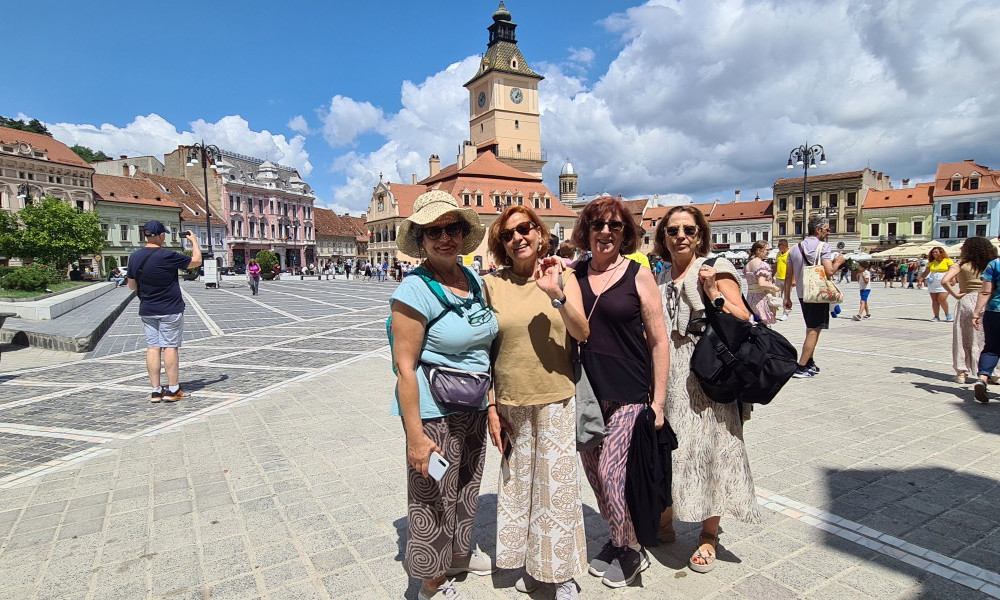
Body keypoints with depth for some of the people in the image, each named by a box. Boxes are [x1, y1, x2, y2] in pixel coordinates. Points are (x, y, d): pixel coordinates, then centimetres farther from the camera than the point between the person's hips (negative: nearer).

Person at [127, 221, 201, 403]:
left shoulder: (134, 257, 5)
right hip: (170, 310, -6)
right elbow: (196, 261, -4)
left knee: (153, 348, 6)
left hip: (147, 311, 6)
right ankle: (173, 390, 2)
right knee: (170, 347, -1)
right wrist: (194, 241, 9)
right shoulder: (167, 256, -15)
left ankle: (155, 390, 8)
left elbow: (132, 286, 12)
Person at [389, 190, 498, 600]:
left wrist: (490, 403, 13)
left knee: (466, 488, 24)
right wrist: (415, 435, -21)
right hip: (434, 412, -7)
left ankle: (458, 554, 49)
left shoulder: (474, 280, 3)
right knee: (433, 500, 9)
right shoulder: (414, 290, -19)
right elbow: (405, 366, -20)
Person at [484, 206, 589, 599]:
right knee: (518, 481, 13)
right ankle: (530, 564, 35)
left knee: (556, 482, 5)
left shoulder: (561, 275, -2)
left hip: (555, 400, -1)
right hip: (510, 402, 1)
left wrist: (556, 295, -26)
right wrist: (491, 407, 2)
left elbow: (582, 333, -10)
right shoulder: (493, 284, -1)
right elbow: (485, 350, 3)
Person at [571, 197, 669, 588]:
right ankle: (617, 539, 36)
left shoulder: (638, 275, -4)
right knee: (594, 474, 11)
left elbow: (658, 341, -3)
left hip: (628, 395, -4)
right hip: (585, 393, 4)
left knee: (612, 474, -4)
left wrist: (658, 401, -5)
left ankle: (632, 550, 23)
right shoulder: (573, 274, 5)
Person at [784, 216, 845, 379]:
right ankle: (801, 368, -7)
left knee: (811, 329, 21)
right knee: (814, 331, -3)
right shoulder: (822, 246, -9)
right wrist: (838, 262, 2)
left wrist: (787, 297, 15)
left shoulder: (795, 248, 10)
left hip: (802, 294, 7)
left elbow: (789, 276, 10)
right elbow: (829, 271, -18)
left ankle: (810, 363, 28)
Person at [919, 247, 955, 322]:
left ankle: (947, 314, 7)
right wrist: (920, 280, 6)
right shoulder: (931, 262, 12)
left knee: (942, 299, -15)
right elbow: (926, 272, 15)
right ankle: (936, 317, 8)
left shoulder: (947, 261, 0)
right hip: (933, 284, 5)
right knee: (934, 300, 3)